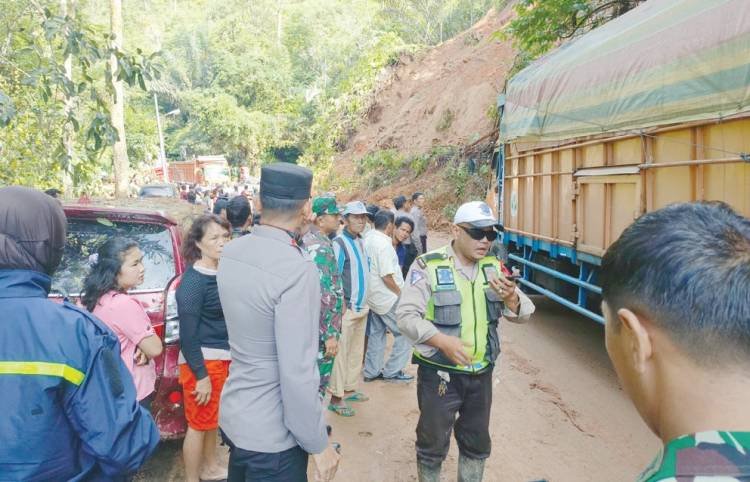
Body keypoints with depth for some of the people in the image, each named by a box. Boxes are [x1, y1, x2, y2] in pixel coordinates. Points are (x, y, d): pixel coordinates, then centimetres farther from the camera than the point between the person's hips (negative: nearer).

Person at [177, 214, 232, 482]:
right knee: (199, 422, 6)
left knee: (213, 417, 23)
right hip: (202, 361, -8)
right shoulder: (193, 281, -18)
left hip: (222, 358, 8)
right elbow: (187, 334, -19)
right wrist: (201, 375, -19)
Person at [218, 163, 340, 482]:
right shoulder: (296, 270, -27)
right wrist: (318, 444, -12)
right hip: (271, 435, -7)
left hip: (233, 415, 8)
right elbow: (297, 374, -26)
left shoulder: (231, 253, -2)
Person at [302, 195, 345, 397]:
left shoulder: (307, 239, 9)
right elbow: (322, 294, -26)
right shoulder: (320, 246, -21)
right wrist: (330, 333, -23)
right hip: (321, 328, -10)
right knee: (318, 383, 3)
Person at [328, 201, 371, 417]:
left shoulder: (361, 242, 11)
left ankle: (349, 389, 30)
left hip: (362, 306, 9)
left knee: (357, 352, 17)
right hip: (346, 308, -9)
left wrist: (364, 301, 18)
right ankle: (336, 398, 8)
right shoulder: (339, 243, -15)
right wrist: (342, 306, -18)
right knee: (341, 353, -2)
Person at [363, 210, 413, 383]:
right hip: (388, 298, -9)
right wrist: (401, 293, -12)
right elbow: (387, 276, -23)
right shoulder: (384, 244, -23)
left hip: (373, 296, 9)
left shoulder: (368, 240, 4)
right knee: (405, 333, 3)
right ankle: (392, 371, 9)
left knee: (376, 334, 17)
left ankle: (371, 371, 25)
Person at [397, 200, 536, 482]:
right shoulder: (428, 266, -13)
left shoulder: (493, 268, 3)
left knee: (477, 444, 21)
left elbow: (524, 313, 1)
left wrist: (511, 298, -21)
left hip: (481, 374, 5)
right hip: (438, 374, -4)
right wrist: (443, 341, -30)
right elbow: (406, 316, -17)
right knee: (433, 445, 13)